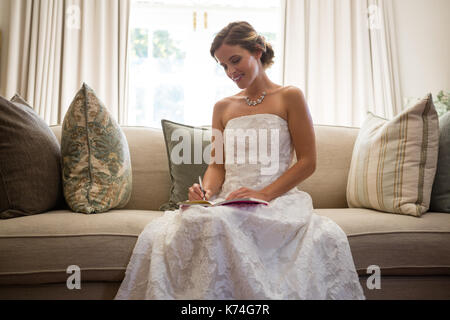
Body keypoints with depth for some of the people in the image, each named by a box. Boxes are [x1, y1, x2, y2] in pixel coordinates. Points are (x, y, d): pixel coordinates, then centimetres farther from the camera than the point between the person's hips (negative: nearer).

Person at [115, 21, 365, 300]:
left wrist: (263, 194, -13)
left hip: (278, 200, -2)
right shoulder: (223, 107, 19)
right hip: (227, 202, 2)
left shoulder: (289, 97, 7)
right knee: (158, 232, -25)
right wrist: (207, 189, -7)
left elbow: (307, 162, 1)